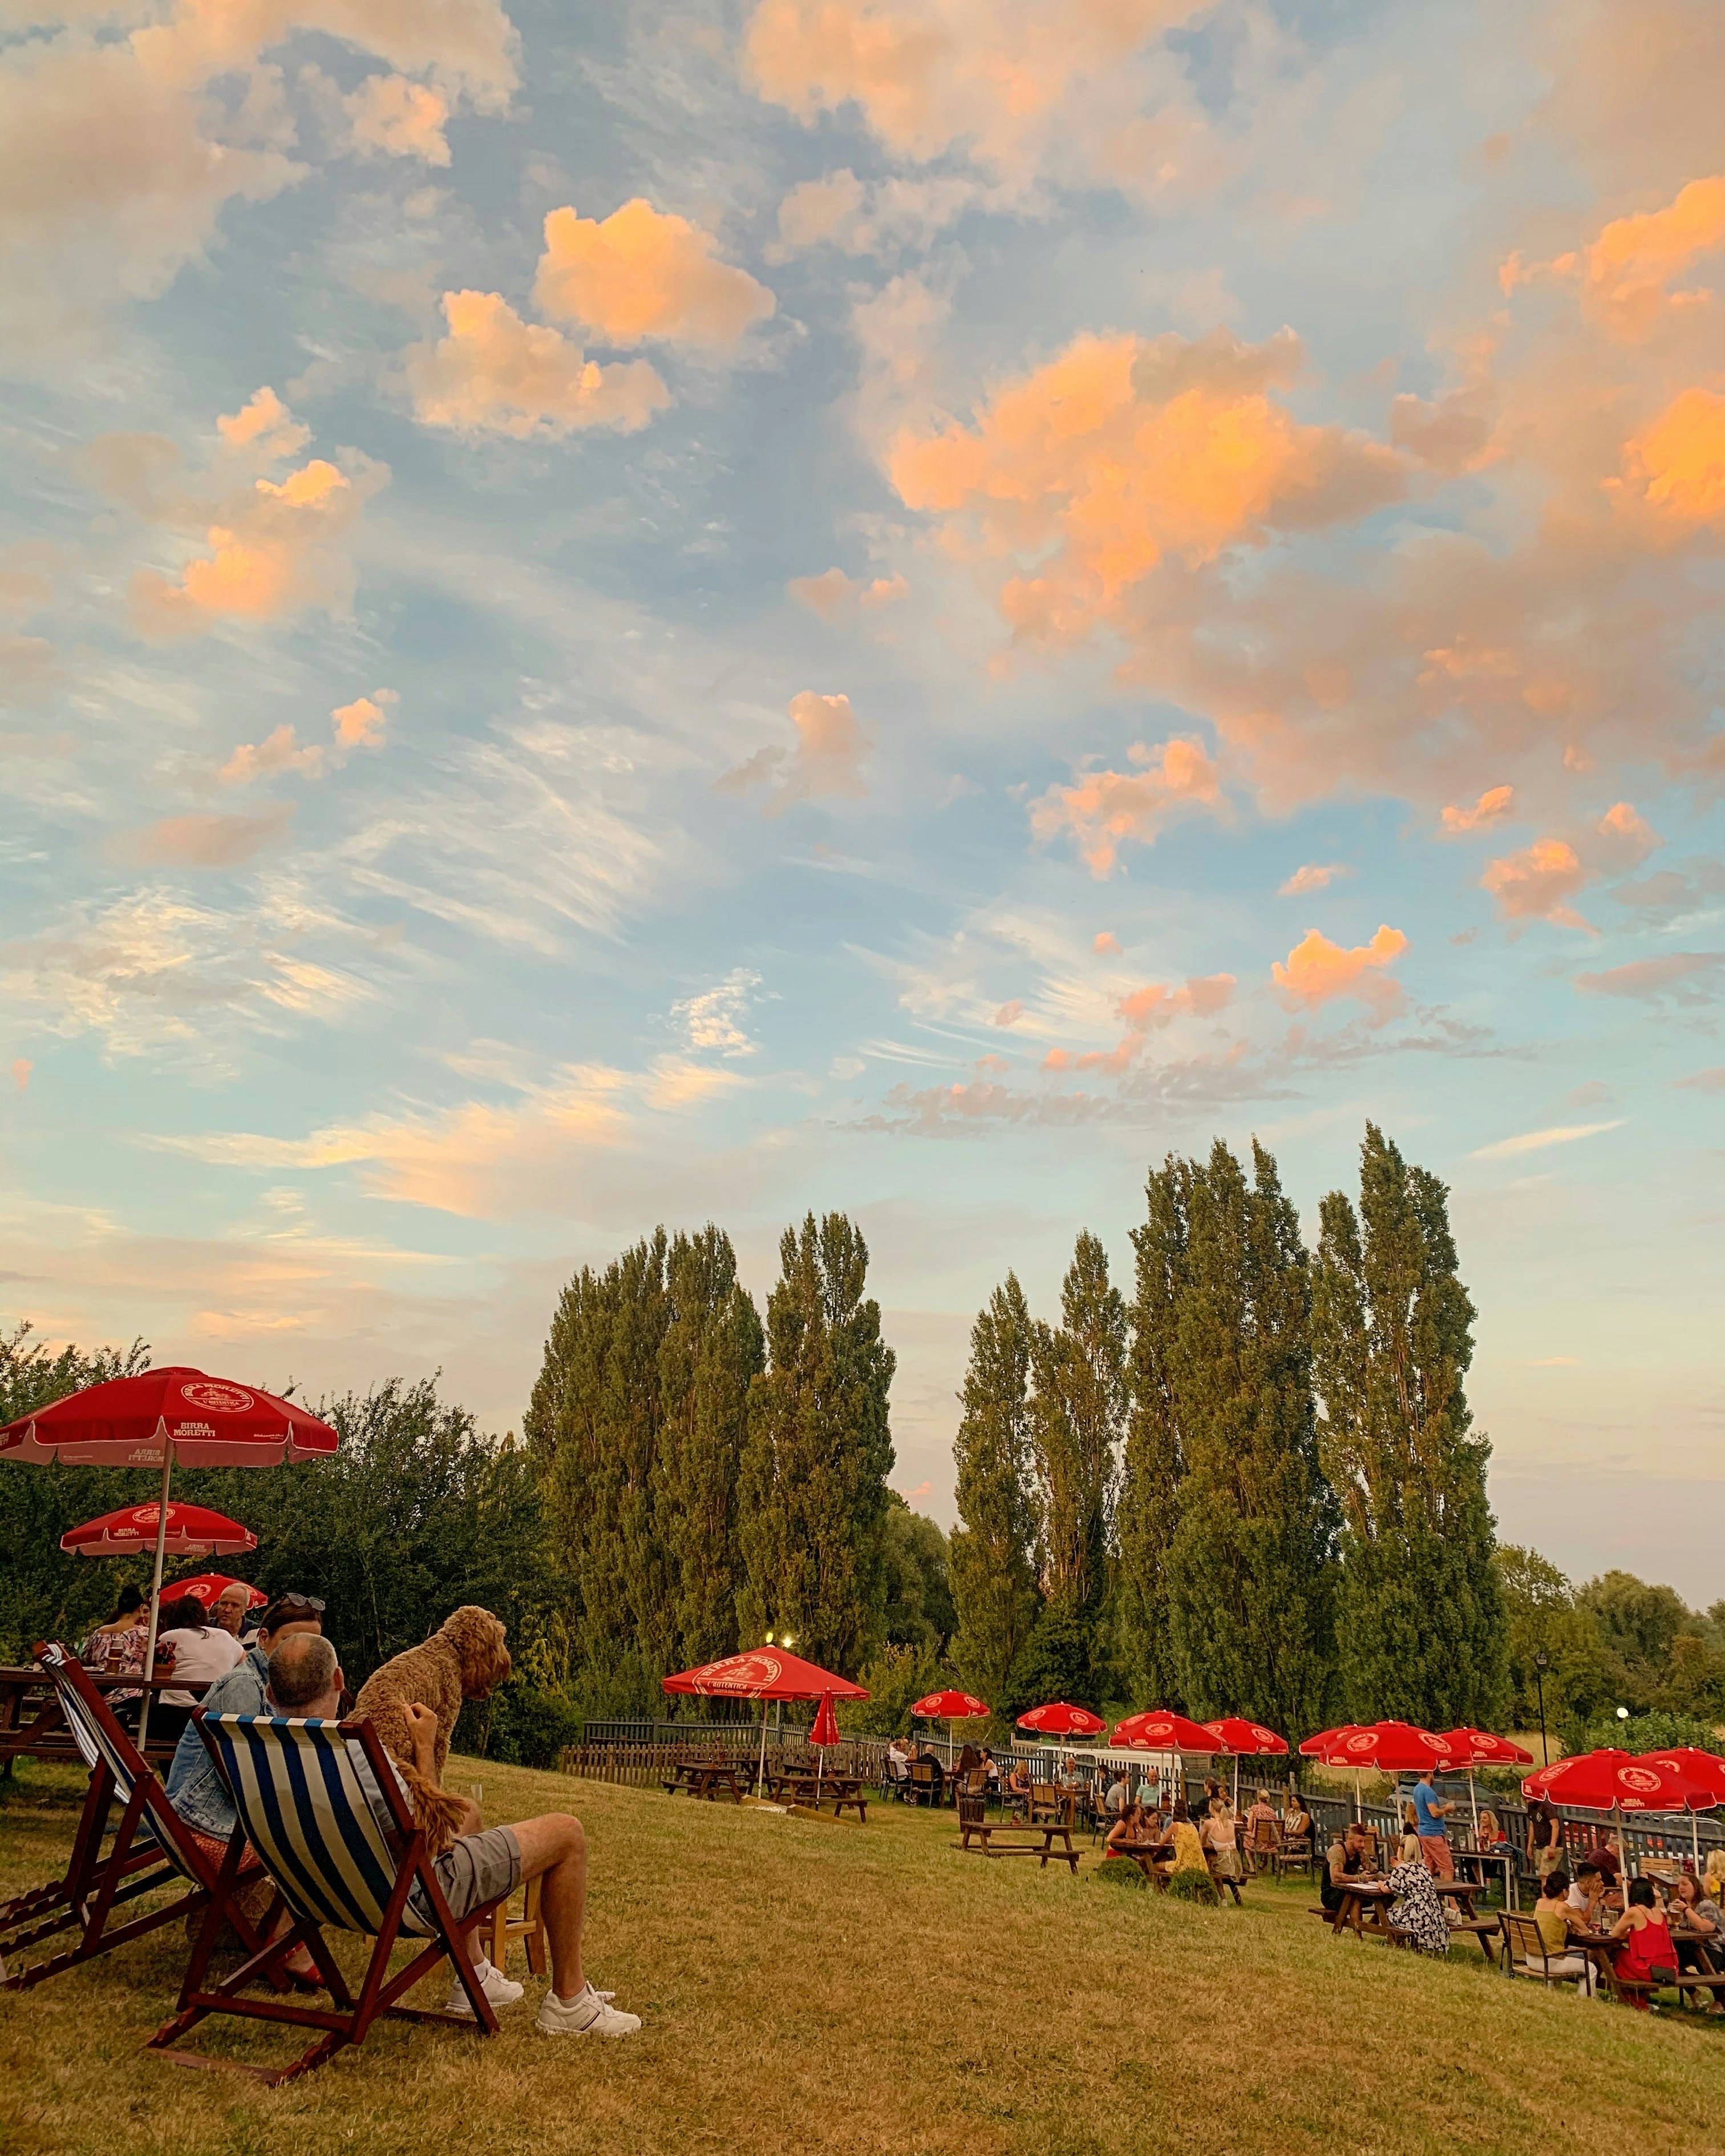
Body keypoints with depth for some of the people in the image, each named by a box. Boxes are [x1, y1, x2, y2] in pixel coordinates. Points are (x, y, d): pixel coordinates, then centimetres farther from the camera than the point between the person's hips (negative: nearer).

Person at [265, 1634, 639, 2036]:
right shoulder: (354, 1754, -34)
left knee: (466, 1812, 32)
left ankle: (473, 1979, 33)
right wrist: (425, 1747, -12)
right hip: (415, 1897, -8)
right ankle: (569, 2002, 11)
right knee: (566, 1833, 1)